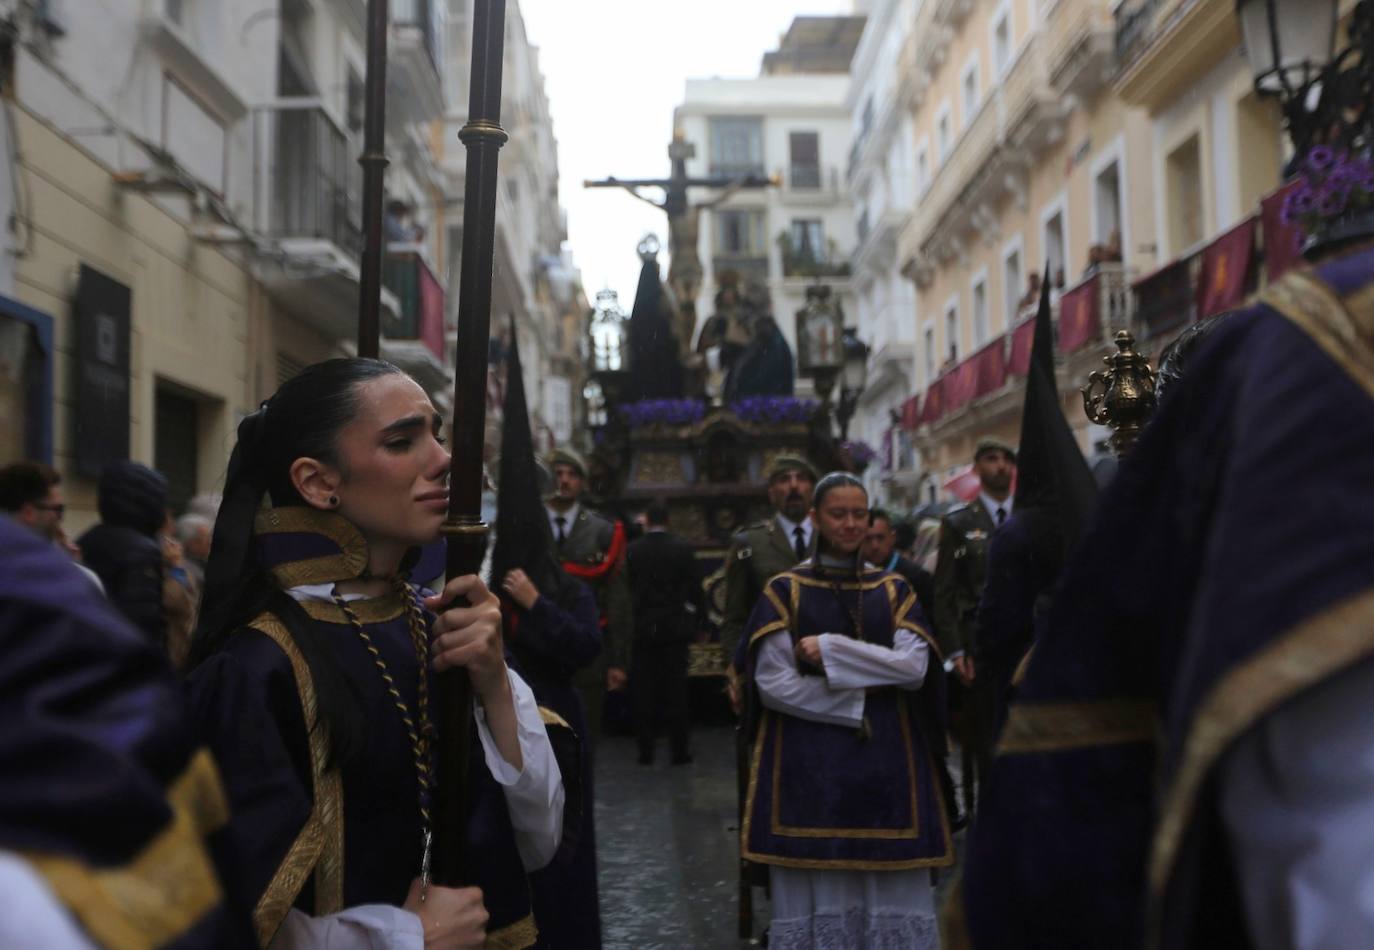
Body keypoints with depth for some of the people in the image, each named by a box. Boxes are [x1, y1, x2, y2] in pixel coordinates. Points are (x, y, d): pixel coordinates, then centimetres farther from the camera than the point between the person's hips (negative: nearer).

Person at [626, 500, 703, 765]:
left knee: (643, 691, 6)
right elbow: (695, 587, -3)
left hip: (643, 628, 1)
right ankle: (679, 750, 6)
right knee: (676, 689, 3)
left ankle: (646, 750, 9)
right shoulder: (682, 548, -5)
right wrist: (698, 617, 9)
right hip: (675, 628, -1)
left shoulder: (633, 550, -3)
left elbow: (630, 588, 0)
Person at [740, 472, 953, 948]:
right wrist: (859, 700, -9)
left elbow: (914, 667, -5)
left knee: (893, 895, 1)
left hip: (885, 760, 2)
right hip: (808, 764, -2)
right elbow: (772, 684, -7)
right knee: (817, 894, -2)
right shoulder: (785, 591, 2)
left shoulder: (893, 590, 10)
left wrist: (832, 651, -12)